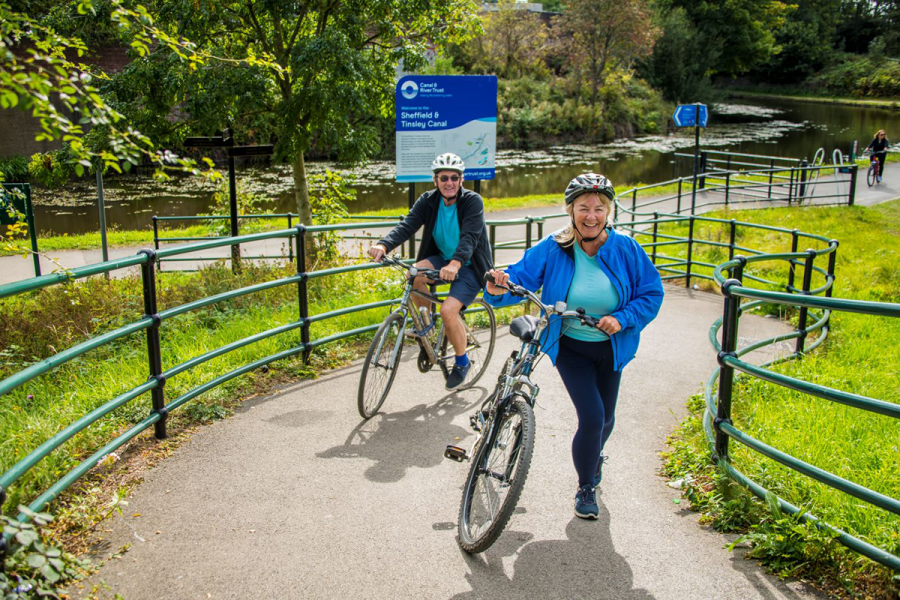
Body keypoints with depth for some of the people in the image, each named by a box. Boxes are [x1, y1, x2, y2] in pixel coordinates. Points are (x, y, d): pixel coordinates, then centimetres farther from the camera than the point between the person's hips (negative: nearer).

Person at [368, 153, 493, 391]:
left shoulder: (472, 201, -18)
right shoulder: (428, 201, -6)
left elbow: (470, 236, -32)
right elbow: (407, 226, -18)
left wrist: (455, 263, -51)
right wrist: (384, 245, -38)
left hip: (469, 266, -4)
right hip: (442, 259, 5)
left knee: (448, 310, -24)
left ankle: (462, 362, 2)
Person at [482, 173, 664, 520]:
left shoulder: (626, 250, -12)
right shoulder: (552, 250, -16)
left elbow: (651, 293, -7)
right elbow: (521, 277, -18)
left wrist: (622, 318, -22)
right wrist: (500, 290, -41)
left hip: (610, 347, 3)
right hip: (571, 347, -3)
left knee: (606, 417, 18)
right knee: (591, 418, -13)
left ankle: (594, 457, 54)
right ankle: (586, 489, 12)